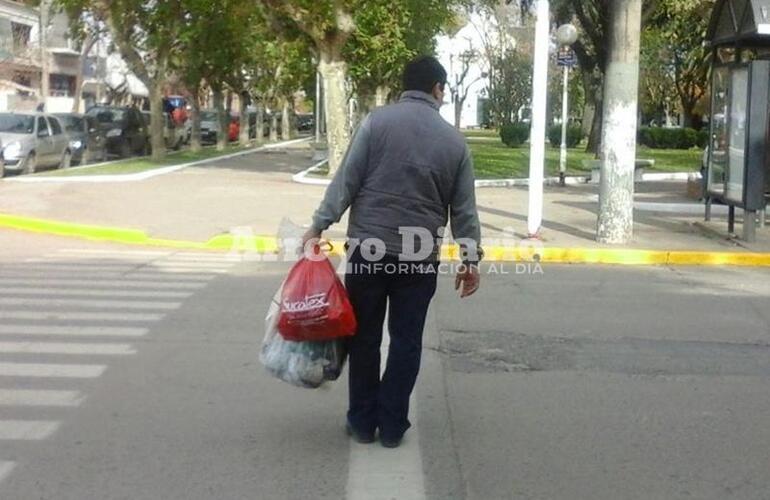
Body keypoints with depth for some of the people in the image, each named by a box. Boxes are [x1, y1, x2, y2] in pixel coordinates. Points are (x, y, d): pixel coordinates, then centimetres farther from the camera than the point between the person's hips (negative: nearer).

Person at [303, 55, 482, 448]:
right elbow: (464, 207, 7)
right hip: (420, 255, 1)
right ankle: (392, 426, 13)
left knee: (364, 337, 10)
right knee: (406, 341, 10)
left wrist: (319, 225, -3)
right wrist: (470, 258, 14)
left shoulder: (377, 121, -2)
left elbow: (346, 180, -7)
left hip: (369, 247, -1)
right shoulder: (454, 140, 4)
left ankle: (363, 422, 16)